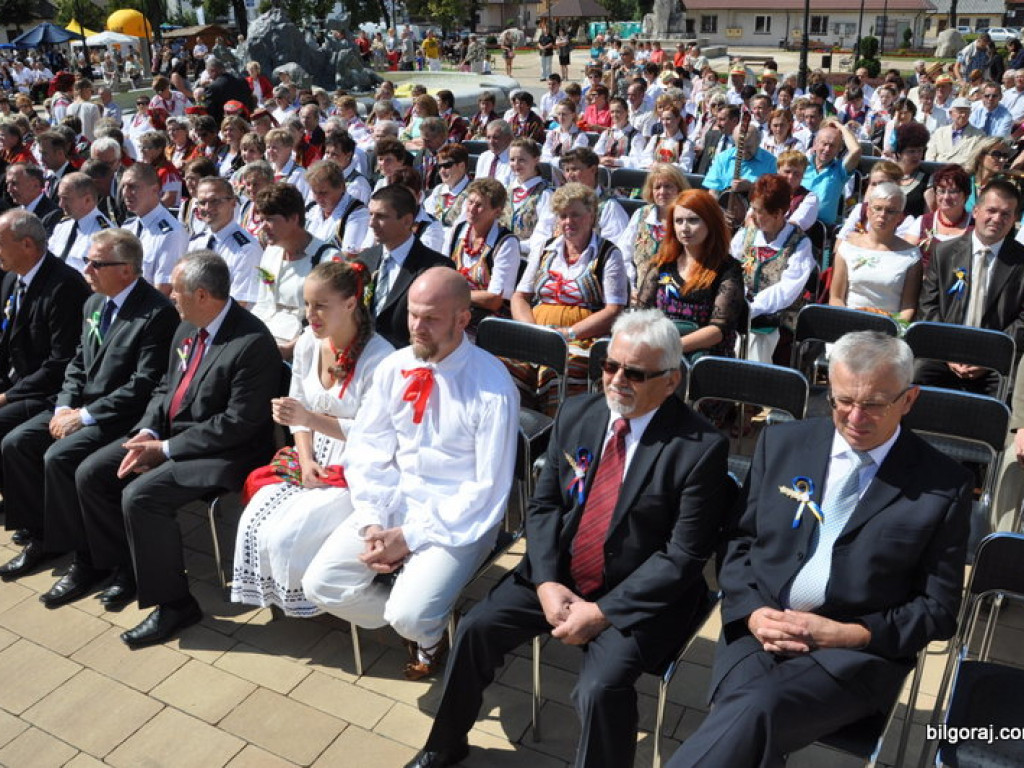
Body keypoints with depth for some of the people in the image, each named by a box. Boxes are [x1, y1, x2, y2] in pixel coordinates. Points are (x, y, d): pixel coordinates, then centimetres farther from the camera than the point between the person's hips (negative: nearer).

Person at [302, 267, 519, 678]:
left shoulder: (492, 386, -16)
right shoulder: (393, 368, 1)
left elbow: (487, 488, -16)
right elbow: (369, 451, 4)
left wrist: (411, 536, -17)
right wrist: (372, 522, -11)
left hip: (459, 518, -5)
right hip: (394, 501, 5)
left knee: (409, 616, -24)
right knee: (321, 584, -9)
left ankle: (427, 633, 15)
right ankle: (415, 623, 13)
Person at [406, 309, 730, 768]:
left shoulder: (700, 447, -17)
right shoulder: (576, 414, -1)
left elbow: (683, 555, -17)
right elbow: (543, 505, 3)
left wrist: (601, 612, -20)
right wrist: (547, 583, -12)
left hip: (638, 597, -5)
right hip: (559, 577, 5)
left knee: (600, 687, -27)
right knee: (476, 628, -4)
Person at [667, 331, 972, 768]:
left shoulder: (944, 487, 0)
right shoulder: (781, 444, 8)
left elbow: (939, 610, 3)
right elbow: (739, 541, 11)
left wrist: (848, 634, -11)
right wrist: (752, 612, -7)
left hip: (857, 651, -2)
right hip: (759, 628, 2)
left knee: (756, 710, -32)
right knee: (750, 720, -31)